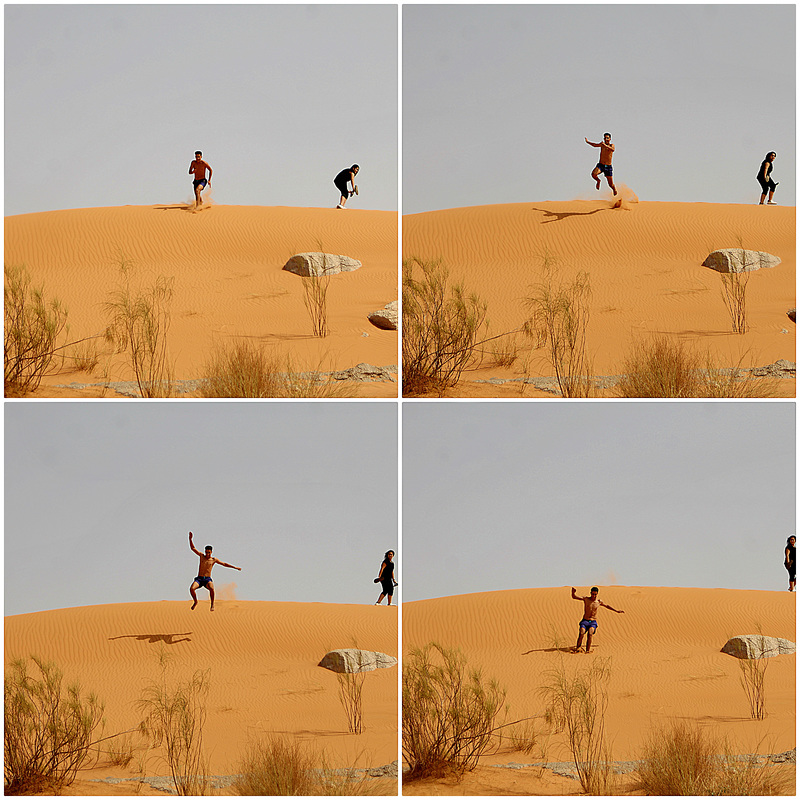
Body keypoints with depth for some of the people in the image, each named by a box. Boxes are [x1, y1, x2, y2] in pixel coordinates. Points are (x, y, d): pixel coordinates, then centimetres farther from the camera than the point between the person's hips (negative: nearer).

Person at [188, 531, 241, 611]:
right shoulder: (202, 556, 9)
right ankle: (195, 602, 1)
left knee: (211, 588, -35)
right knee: (192, 588, -26)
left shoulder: (214, 559, 6)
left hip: (207, 579, -1)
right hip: (199, 578, 1)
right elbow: (193, 548, 11)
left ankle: (212, 604, -18)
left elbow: (224, 564, 12)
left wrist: (235, 567, 10)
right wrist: (190, 539, -1)